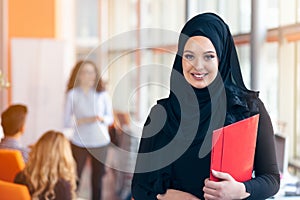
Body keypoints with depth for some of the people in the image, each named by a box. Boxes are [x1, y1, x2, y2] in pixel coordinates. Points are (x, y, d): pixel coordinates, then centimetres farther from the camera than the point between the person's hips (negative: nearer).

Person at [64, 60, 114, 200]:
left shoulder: (103, 94, 4)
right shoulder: (73, 94, -1)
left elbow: (110, 118, 8)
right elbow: (67, 122, -3)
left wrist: (102, 119, -13)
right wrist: (84, 120, -18)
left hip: (100, 141, 2)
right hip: (79, 142, -2)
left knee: (97, 177, 7)